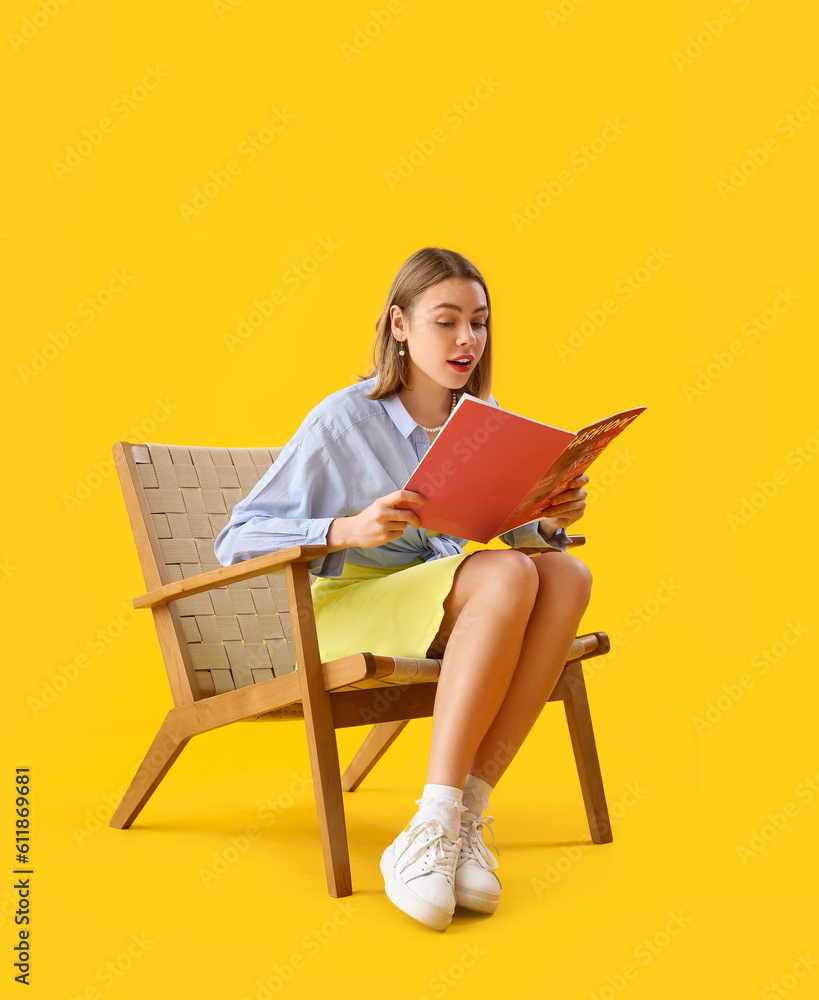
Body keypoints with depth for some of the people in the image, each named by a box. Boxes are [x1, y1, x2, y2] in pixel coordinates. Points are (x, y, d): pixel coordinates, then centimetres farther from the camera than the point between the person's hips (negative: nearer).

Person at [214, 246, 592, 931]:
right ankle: (432, 827, -34)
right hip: (348, 605, -6)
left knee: (567, 574, -23)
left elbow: (516, 531, 12)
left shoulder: (483, 420, 7)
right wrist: (350, 529, -29)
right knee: (506, 575, -31)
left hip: (442, 606, 6)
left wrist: (552, 520, -12)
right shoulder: (343, 421, -11)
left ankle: (464, 815, -28)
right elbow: (237, 542, -13)